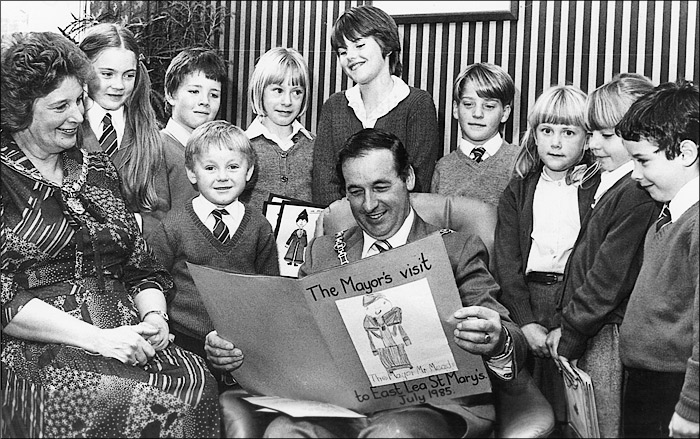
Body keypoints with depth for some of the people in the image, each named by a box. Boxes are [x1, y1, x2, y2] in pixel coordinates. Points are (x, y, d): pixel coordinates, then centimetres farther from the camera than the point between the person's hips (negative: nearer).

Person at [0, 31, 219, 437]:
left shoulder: (98, 170, 19)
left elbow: (143, 266, 18)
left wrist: (154, 318, -4)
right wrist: (96, 338, -18)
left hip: (125, 339, 5)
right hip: (34, 350, -5)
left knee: (195, 381, -24)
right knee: (124, 399, -34)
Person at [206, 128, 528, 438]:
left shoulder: (457, 250, 10)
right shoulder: (322, 251, 20)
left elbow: (513, 341, -1)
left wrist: (498, 342, -26)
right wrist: (232, 349, -10)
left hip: (430, 403, -2)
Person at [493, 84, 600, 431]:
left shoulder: (598, 190, 2)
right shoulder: (518, 191, 10)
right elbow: (506, 262, 2)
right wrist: (526, 323, -9)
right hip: (525, 302, 2)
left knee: (573, 414, -1)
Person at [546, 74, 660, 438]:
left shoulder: (636, 195, -19)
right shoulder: (610, 185, 12)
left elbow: (610, 280, -19)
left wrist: (569, 335, -10)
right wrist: (564, 323, 9)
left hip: (610, 337, -9)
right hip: (589, 336, 9)